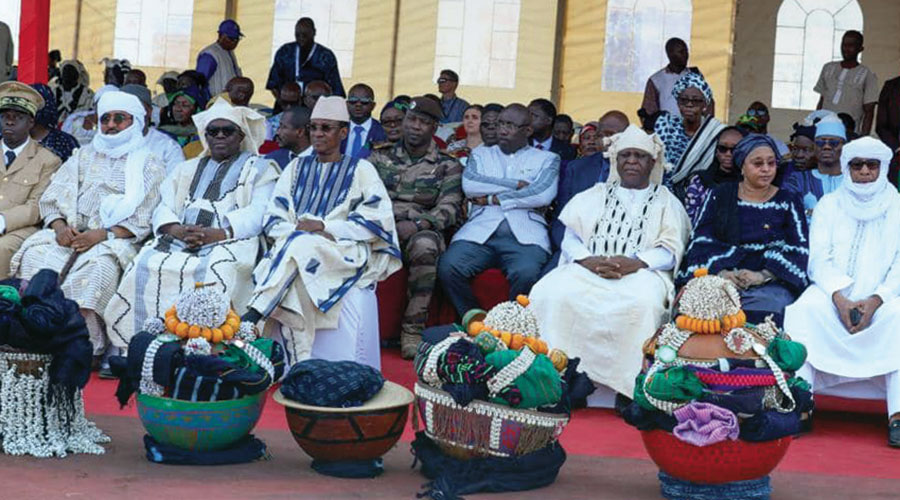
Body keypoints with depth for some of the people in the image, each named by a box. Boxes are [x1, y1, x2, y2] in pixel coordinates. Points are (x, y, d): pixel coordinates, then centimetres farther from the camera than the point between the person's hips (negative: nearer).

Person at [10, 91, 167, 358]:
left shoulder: (148, 165, 11)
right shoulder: (84, 156, 26)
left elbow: (143, 219, -2)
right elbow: (53, 198, 17)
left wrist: (103, 235, -16)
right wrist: (60, 227, -5)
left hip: (115, 239, -4)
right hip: (70, 233, 4)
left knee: (98, 264, -37)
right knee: (36, 254, -27)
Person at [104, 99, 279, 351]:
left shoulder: (259, 169, 16)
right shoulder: (187, 169, 31)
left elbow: (258, 214, -1)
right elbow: (163, 209, 17)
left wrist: (217, 233, -17)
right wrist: (176, 230, -8)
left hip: (229, 241, -4)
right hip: (179, 241, 4)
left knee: (216, 271, -38)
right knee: (146, 265, -26)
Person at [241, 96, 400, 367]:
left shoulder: (361, 170, 13)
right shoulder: (296, 169, 24)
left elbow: (378, 219, -2)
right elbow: (274, 219, 13)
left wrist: (324, 227, -11)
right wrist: (297, 230, -11)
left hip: (344, 251, -3)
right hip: (293, 250, 3)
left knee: (299, 247, -37)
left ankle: (253, 315, -42)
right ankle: (298, 363, -40)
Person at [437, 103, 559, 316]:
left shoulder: (547, 159, 19)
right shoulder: (481, 154, 26)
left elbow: (543, 195, -1)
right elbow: (469, 184, 4)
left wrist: (493, 199, -1)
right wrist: (518, 185, 0)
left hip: (524, 234, -2)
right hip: (480, 230, 2)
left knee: (526, 273, -36)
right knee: (448, 267, -28)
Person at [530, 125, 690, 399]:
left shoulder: (667, 202, 20)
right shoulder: (595, 196, 27)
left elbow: (670, 251, 4)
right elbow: (571, 239, 14)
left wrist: (633, 263, -16)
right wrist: (590, 261, -10)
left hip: (641, 272, -2)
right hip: (589, 268, 2)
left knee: (644, 302, -39)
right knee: (554, 292, -32)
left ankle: (630, 386, -38)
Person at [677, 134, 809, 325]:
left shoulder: (788, 201, 14)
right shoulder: (720, 196, 15)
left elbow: (799, 249, 3)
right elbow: (700, 241, 6)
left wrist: (763, 275, -13)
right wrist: (721, 272, -13)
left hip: (770, 282, 0)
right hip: (719, 277, 0)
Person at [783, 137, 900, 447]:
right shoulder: (829, 205, 12)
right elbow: (819, 259, 1)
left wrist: (875, 301, -18)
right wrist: (840, 299, -18)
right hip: (834, 294, 1)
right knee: (804, 309, -30)